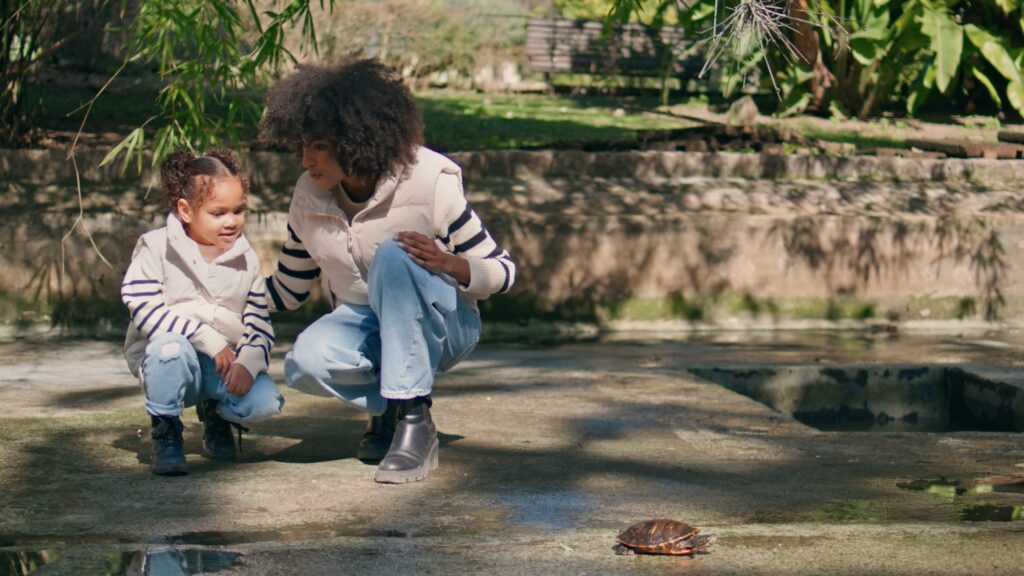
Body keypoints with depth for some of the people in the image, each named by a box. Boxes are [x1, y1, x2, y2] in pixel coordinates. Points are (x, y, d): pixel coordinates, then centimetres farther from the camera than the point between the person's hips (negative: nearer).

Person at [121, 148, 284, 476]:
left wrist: (248, 363, -18)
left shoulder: (246, 260, 7)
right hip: (170, 361, -3)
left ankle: (216, 413, 14)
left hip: (226, 363, 3)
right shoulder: (156, 249, -5)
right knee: (171, 347, -39)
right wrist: (207, 339, -22)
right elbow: (143, 308, -17)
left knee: (265, 401, -25)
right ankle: (165, 432, -11)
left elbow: (259, 324, 5)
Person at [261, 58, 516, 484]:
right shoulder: (308, 198, -8)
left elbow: (502, 272, -14)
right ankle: (389, 407, 0)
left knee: (394, 255, -35)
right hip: (364, 328, 3)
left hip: (441, 326, -3)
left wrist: (449, 264, -35)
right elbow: (287, 291, 7)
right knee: (305, 362, -32)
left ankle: (414, 421, -30)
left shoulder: (430, 182, -20)